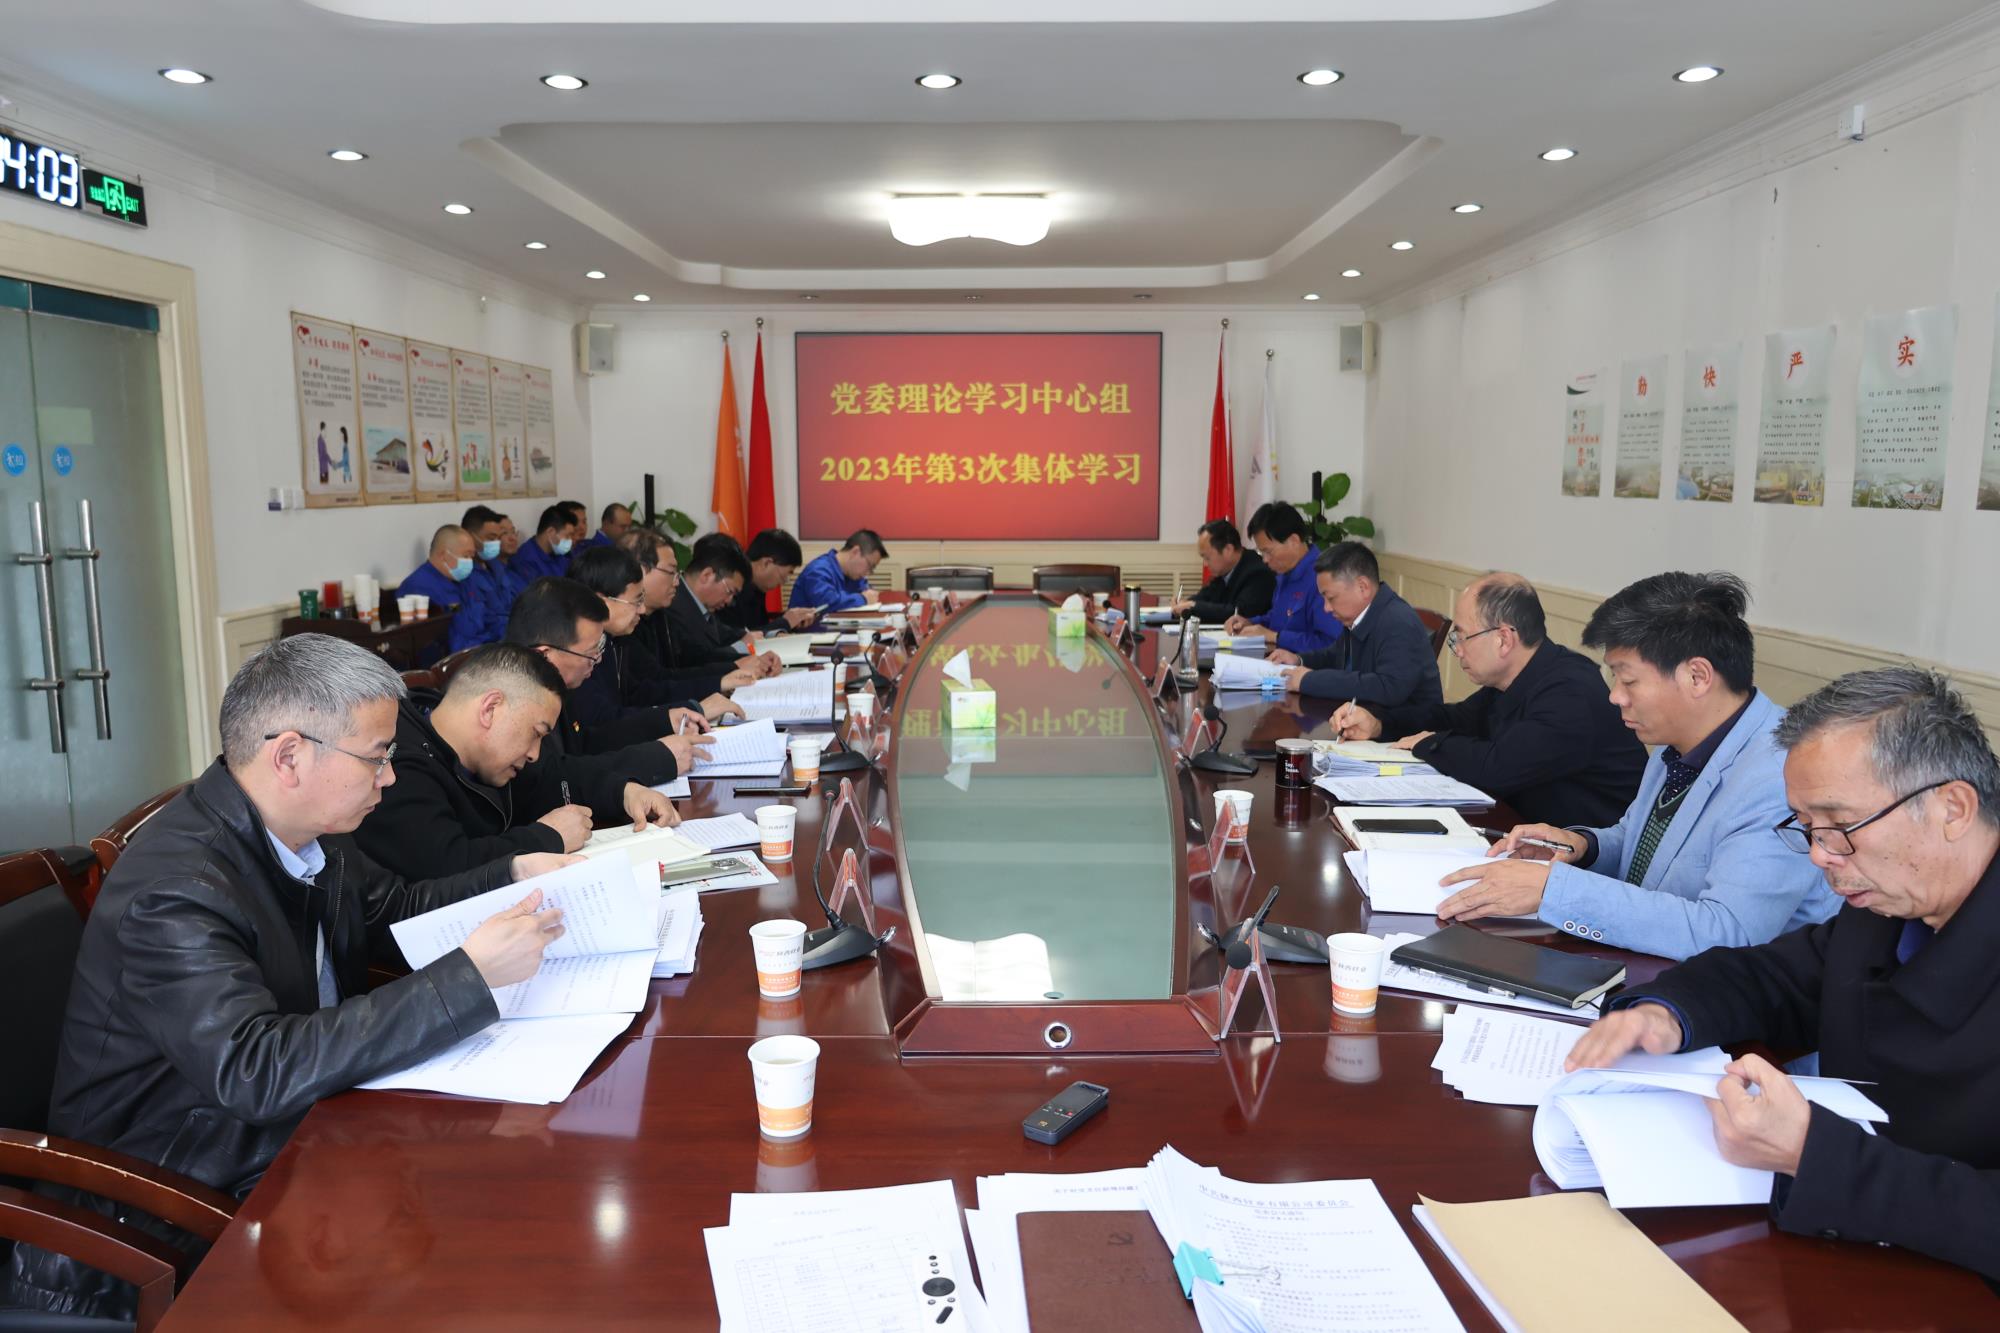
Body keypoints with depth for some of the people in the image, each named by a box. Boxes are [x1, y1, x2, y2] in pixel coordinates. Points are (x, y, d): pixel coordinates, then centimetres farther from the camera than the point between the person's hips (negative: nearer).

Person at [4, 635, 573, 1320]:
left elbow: (394, 911, 17)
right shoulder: (174, 891, -27)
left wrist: (515, 875, 1)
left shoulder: (304, 830, -1)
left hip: (300, 1130, 8)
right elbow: (255, 1070, -36)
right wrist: (470, 975, -37)